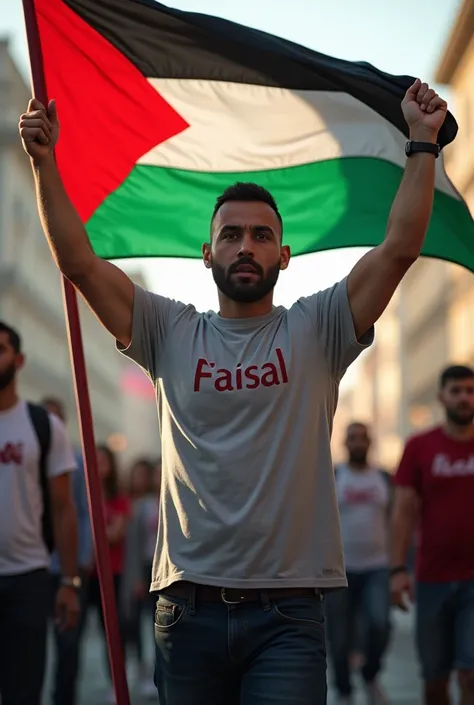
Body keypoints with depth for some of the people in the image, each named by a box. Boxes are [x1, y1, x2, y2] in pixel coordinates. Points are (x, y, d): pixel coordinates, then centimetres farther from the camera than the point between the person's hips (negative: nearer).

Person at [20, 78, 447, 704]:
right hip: (188, 609, 2)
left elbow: (400, 248, -2)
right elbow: (78, 261, 4)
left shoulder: (313, 331, 7)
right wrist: (44, 162, -2)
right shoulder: (173, 334, 10)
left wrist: (423, 145, -4)